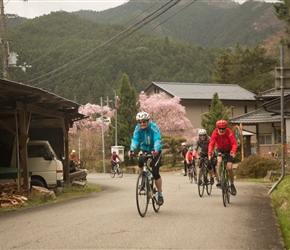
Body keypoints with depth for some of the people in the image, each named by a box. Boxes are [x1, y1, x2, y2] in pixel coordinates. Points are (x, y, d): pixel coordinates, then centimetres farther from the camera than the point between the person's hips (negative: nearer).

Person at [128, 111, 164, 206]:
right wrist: (132, 149, -43)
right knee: (140, 162, -28)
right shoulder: (138, 128, -14)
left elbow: (158, 139, -36)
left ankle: (160, 194, 3)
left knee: (155, 172, -13)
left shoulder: (154, 127, -24)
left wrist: (156, 149, -56)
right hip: (145, 149, 4)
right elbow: (135, 139, -24)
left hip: (155, 151, -3)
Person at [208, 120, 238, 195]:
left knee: (229, 167, -13)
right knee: (219, 161, -30)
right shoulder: (215, 133, -23)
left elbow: (234, 144, -36)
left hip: (229, 150, -1)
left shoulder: (229, 133, -28)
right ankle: (219, 179, -20)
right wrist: (210, 152, -50)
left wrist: (233, 152, -55)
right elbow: (211, 143, -31)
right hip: (220, 150, 1)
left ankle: (232, 185, 5)